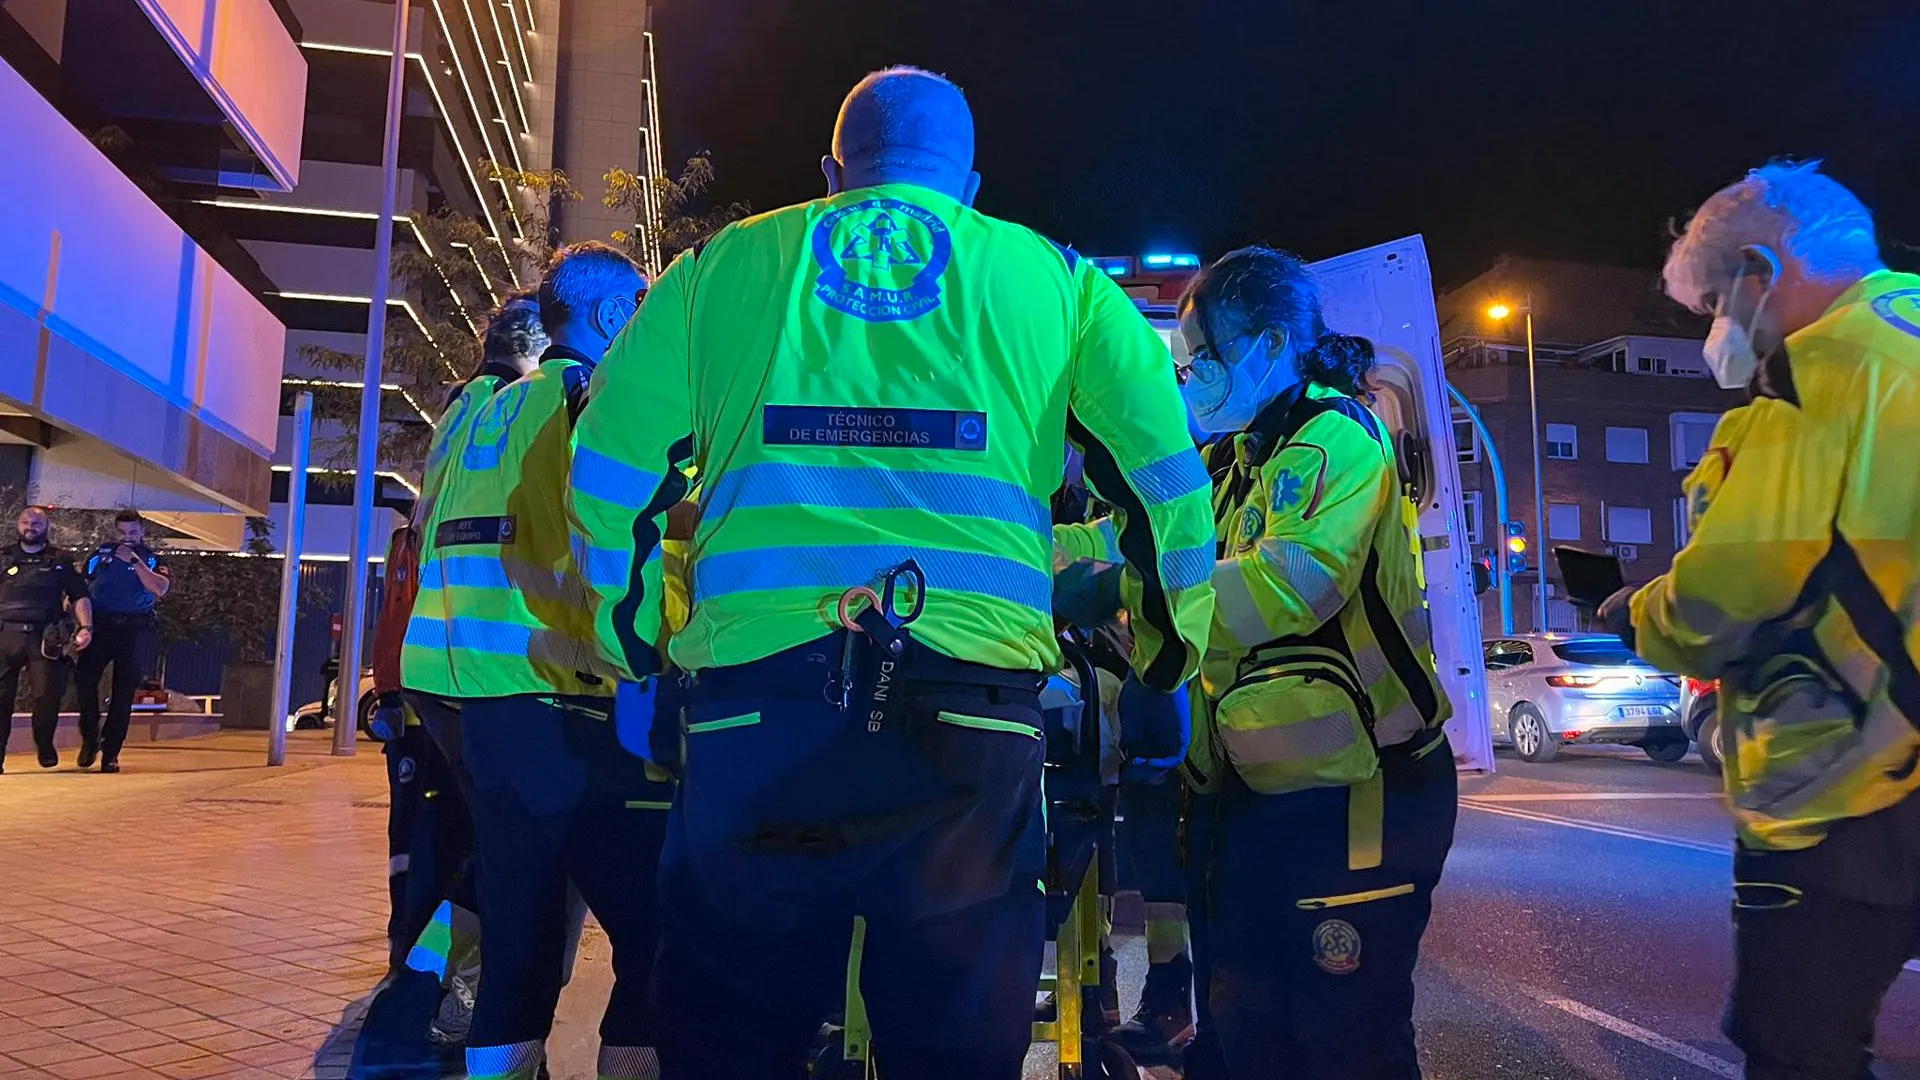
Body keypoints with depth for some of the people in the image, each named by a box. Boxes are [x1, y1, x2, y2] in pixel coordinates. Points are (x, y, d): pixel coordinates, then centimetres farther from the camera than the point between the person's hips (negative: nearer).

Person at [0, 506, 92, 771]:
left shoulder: (60, 560, 13)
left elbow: (80, 596, 9)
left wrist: (86, 627, -5)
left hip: (43, 637, -1)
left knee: (47, 694, -6)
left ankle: (45, 747, 15)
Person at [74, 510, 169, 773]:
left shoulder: (152, 560, 5)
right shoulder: (101, 554, 11)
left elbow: (160, 588, -14)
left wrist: (135, 561, -14)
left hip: (135, 631, -1)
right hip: (101, 626, 1)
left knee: (123, 693, 2)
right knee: (83, 677, -18)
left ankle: (110, 753, 10)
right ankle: (90, 737, 2)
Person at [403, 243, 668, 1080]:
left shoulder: (493, 411, 21)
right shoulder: (594, 402, -4)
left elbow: (443, 549, 21)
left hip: (480, 701, 9)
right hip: (565, 708, -9)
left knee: (519, 947, 13)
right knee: (662, 935, -6)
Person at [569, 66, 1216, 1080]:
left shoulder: (724, 264, 16)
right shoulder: (1053, 279, 16)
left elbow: (608, 469, 11)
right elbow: (1170, 475, 10)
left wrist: (634, 640, 22)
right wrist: (1166, 655, 20)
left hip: (753, 700, 1)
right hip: (972, 713, 0)